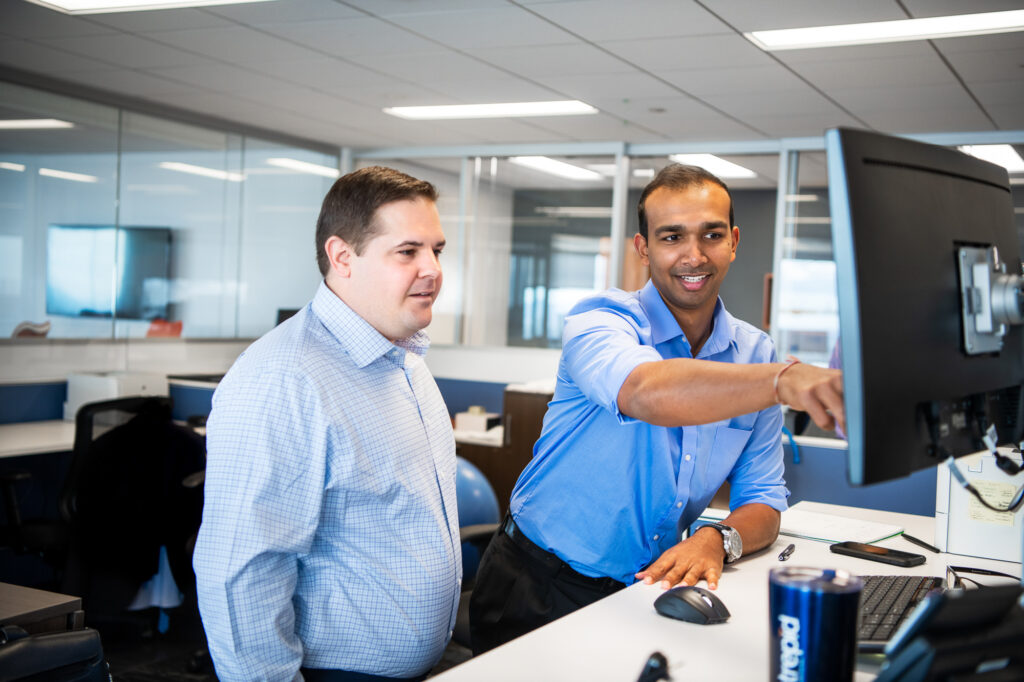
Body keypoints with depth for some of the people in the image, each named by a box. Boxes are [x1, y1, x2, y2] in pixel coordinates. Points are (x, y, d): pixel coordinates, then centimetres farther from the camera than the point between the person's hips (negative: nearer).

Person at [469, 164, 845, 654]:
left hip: (649, 585, 5)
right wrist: (785, 378, -53)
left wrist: (718, 540, -20)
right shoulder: (600, 320, -13)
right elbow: (646, 392, -38)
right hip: (539, 588, -5)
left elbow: (761, 503, 4)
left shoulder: (756, 354, 3)